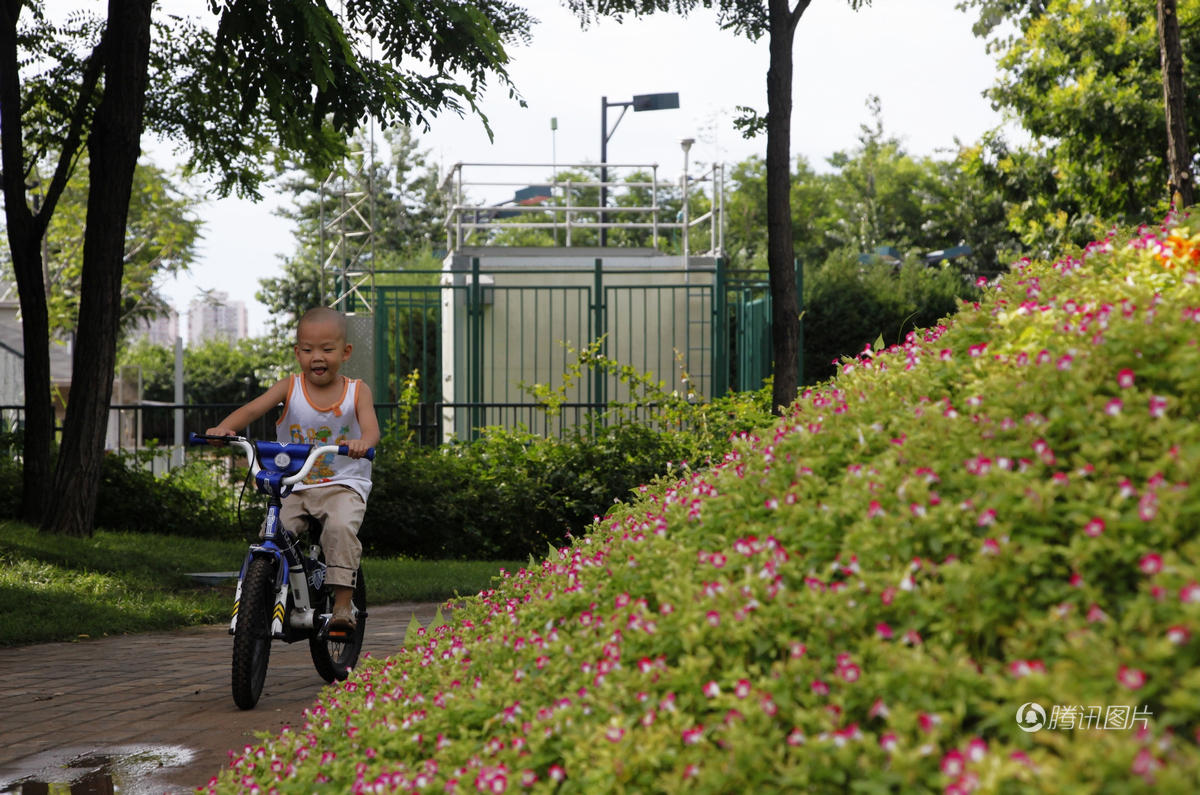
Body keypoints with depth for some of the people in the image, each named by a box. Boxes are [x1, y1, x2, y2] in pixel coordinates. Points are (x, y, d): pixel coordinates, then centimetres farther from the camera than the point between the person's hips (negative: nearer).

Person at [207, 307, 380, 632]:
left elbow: (370, 427, -16)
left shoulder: (357, 391, 0)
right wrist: (224, 427, -31)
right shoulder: (289, 387, 2)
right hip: (294, 486, 2)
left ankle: (343, 605, -26)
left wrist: (362, 442, -41)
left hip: (344, 485, -2)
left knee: (341, 528, -30)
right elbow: (251, 410, -10)